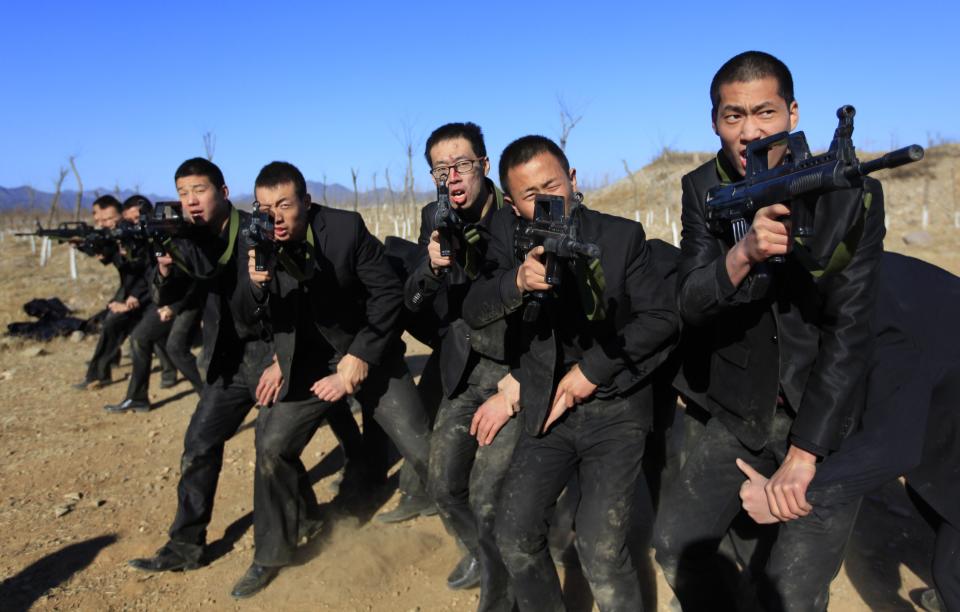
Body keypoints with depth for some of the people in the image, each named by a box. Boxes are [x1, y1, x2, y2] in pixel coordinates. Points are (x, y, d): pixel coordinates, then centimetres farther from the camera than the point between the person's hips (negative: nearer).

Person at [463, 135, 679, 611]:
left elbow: (662, 318, -8)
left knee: (601, 551, -12)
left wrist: (593, 368, -13)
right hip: (548, 409, 3)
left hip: (613, 409, -3)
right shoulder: (507, 233, -2)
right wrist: (518, 281, -31)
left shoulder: (622, 235, -7)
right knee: (513, 535, 2)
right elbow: (472, 312, -11)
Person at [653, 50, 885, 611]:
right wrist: (742, 255, -35)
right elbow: (690, 305, -14)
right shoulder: (703, 190, -5)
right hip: (744, 414, 3)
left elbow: (849, 331, -16)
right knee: (676, 544, 1)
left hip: (832, 420, -3)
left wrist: (804, 452, -18)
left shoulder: (852, 195, -14)